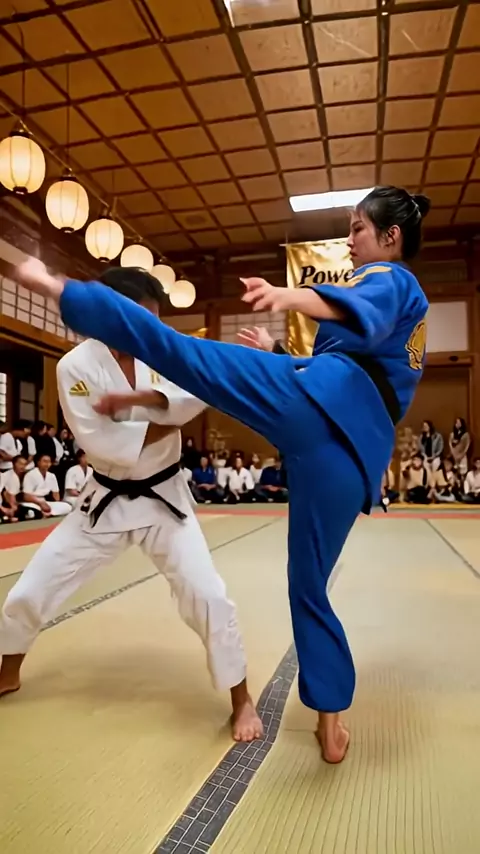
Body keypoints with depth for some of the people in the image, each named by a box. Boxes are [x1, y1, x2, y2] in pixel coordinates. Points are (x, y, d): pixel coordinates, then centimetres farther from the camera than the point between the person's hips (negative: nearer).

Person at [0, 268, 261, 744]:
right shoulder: (76, 366, -13)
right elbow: (101, 443, -21)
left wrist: (134, 398, -35)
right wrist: (166, 422, -17)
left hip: (164, 498, 1)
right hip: (104, 501, 0)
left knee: (206, 595, -7)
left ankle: (241, 700, 15)